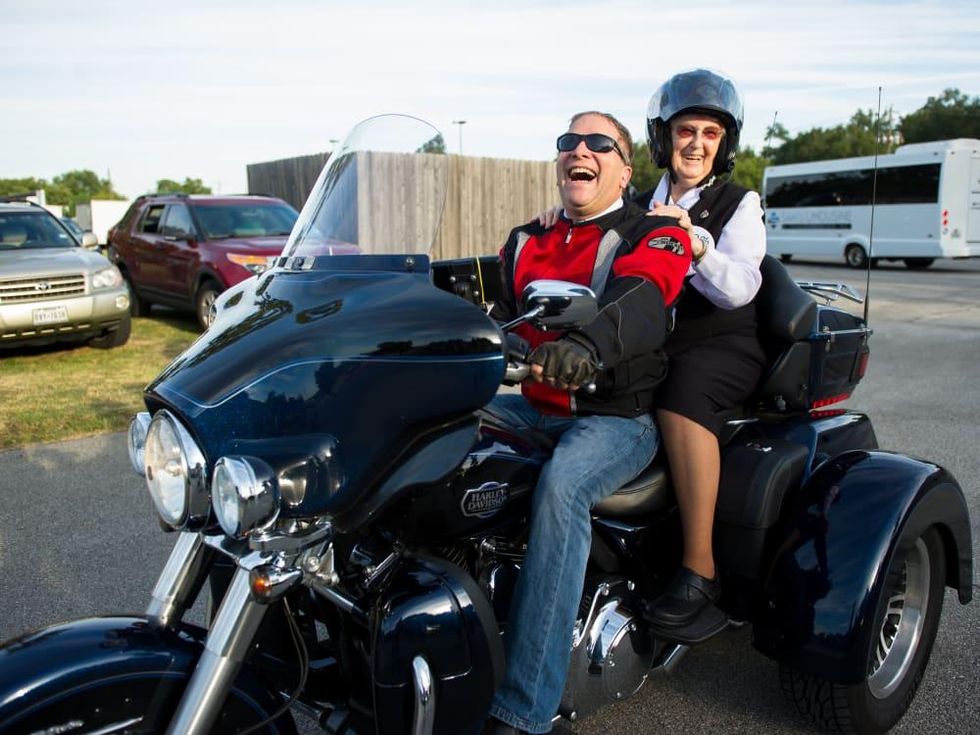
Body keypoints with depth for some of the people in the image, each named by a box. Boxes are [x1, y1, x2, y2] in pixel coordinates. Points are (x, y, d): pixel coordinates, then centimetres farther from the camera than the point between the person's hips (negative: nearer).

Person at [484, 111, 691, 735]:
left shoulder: (655, 233, 0)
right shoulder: (528, 241, 20)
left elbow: (640, 303, -23)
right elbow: (496, 317, 12)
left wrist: (585, 346, -45)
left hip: (620, 415, -6)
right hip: (535, 406, 6)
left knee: (560, 487, -36)